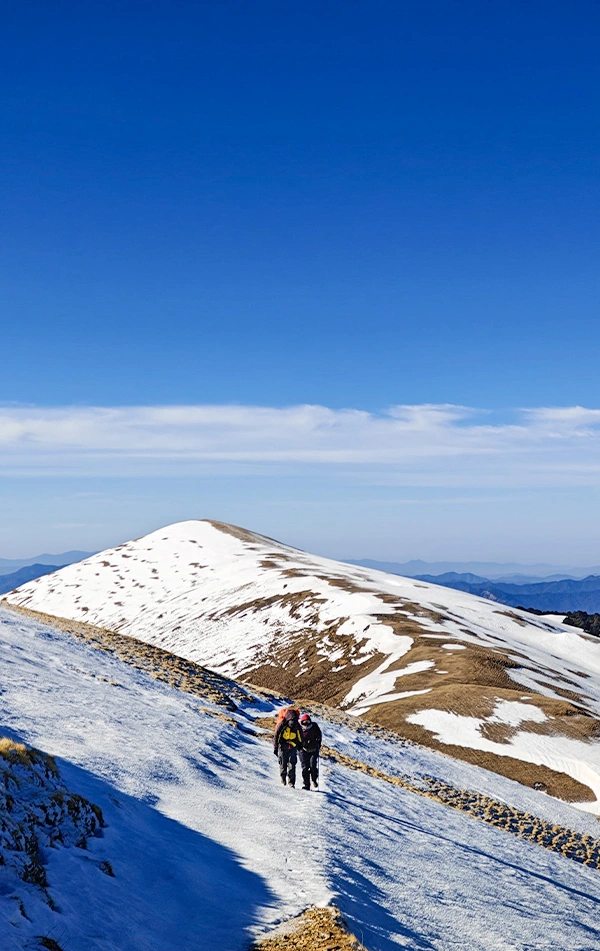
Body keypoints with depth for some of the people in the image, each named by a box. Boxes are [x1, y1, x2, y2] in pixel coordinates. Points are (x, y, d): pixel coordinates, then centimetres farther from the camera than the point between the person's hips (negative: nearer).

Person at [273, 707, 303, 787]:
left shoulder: (297, 726, -6)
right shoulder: (281, 724, -16)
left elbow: (300, 737, 10)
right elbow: (276, 736, -8)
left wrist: (300, 747, 15)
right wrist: (275, 748, -7)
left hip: (293, 748, 2)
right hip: (283, 747, -2)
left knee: (292, 765, -6)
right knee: (283, 765, 4)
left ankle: (291, 783, -4)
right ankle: (283, 780, 24)